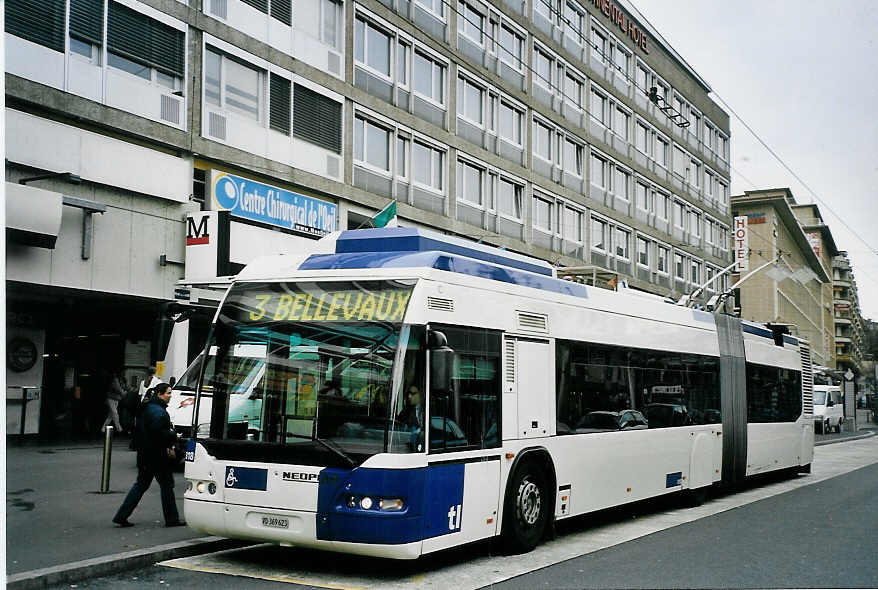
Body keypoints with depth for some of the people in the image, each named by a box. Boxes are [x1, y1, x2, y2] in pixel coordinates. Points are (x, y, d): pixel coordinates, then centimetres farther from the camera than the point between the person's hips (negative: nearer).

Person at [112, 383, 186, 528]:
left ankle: (121, 516, 11)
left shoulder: (147, 408, 14)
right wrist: (173, 436, -10)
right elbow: (159, 433, -27)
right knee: (166, 485, 2)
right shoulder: (159, 411, -18)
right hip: (157, 456, -9)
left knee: (141, 485, 13)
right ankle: (172, 519, 10)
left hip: (144, 455, 9)